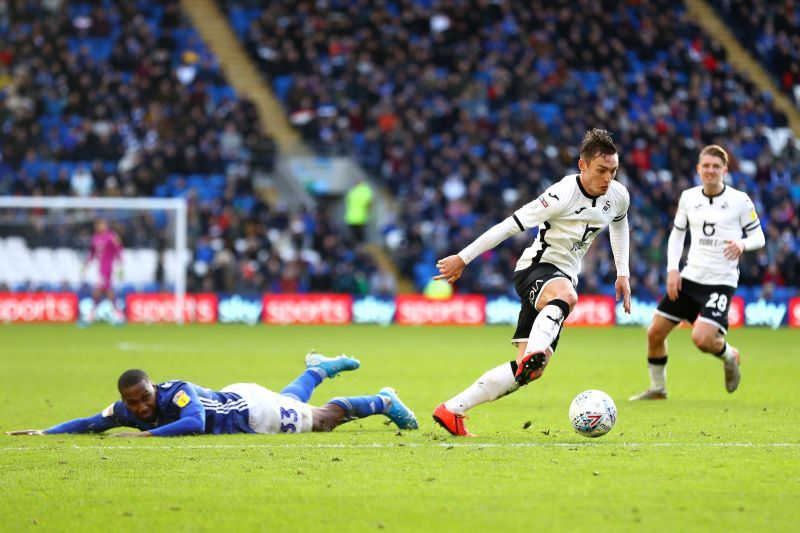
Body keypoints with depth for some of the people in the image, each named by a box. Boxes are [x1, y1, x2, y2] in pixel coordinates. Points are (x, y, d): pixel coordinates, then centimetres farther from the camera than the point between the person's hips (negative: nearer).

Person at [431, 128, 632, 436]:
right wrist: (463, 258, -15)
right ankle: (534, 351, -65)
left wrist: (623, 274, 21)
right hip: (535, 269, -7)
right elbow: (512, 225, -18)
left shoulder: (618, 196, 0)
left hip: (562, 279, 7)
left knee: (529, 372, 0)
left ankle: (451, 410, 5)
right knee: (567, 296, -45)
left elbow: (619, 224, 25)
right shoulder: (563, 197, -22)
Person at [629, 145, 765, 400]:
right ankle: (657, 388, 23)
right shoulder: (688, 197, 4)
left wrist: (742, 245, -23)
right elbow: (677, 233, 16)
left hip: (721, 281, -5)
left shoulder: (739, 200, -7)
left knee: (702, 338, -22)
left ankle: (729, 356, 13)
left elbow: (758, 237, 0)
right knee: (655, 332, 3)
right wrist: (672, 269, 4)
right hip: (690, 277, 5)